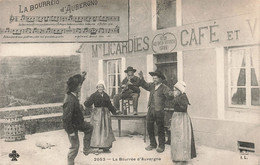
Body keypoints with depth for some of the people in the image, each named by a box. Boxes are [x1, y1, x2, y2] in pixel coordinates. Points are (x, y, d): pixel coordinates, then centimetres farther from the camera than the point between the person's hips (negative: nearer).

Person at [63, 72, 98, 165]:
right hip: (72, 125, -9)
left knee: (89, 128, 23)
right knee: (75, 145, 4)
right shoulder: (70, 101, -36)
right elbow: (66, 118, -33)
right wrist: (71, 132, -26)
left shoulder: (73, 94, -8)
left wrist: (82, 77, 20)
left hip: (77, 122, 9)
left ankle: (86, 149, 30)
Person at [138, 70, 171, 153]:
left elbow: (169, 96, -19)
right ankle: (152, 144, 28)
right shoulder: (152, 85, 9)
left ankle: (161, 146, 19)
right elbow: (144, 85, 22)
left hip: (159, 111, -6)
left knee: (160, 129, 5)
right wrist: (141, 78, 7)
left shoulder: (164, 88, -8)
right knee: (149, 127, 11)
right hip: (151, 110, 6)